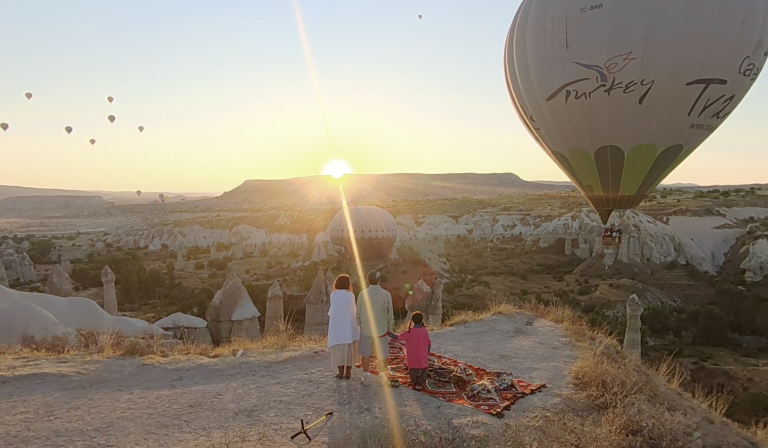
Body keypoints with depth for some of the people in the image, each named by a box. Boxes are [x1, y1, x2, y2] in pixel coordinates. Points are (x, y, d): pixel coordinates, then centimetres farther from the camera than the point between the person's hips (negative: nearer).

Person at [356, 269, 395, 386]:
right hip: (381, 329, 0)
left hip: (366, 329, 0)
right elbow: (390, 315, -7)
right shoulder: (386, 295, -13)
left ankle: (366, 377, 20)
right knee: (382, 354, 17)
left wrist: (359, 326, 12)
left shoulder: (362, 294, -13)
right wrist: (390, 330, 7)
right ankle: (383, 375, 27)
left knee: (365, 354, 14)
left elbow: (358, 313, -4)